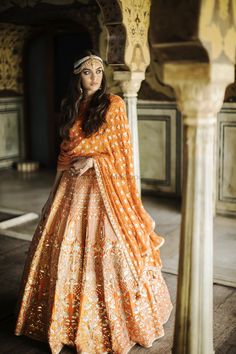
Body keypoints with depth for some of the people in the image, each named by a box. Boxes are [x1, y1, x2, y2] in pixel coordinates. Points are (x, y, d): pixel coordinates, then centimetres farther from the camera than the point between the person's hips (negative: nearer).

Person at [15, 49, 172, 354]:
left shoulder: (114, 104, -2)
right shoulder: (71, 107, 12)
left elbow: (123, 147, -4)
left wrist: (92, 160, -15)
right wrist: (60, 182, 14)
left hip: (103, 184, -5)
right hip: (71, 186, 5)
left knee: (103, 247, -4)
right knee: (66, 246, 7)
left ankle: (111, 320, 13)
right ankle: (68, 315, 24)